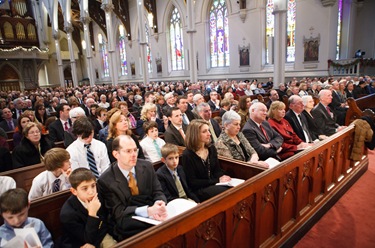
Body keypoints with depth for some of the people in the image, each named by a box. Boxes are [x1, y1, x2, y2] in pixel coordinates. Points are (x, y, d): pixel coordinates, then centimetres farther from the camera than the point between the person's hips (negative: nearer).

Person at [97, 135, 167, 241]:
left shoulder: (147, 166, 3)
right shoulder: (106, 181, -9)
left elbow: (158, 192, 4)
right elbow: (119, 213, -11)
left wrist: (159, 205, -22)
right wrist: (148, 210, -28)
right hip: (130, 230, -5)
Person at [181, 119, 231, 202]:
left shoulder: (211, 148, 8)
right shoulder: (187, 155, -12)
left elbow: (217, 170, 14)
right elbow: (192, 182, -12)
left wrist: (221, 177, -11)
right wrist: (217, 180, -15)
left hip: (214, 185, 6)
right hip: (198, 190, -6)